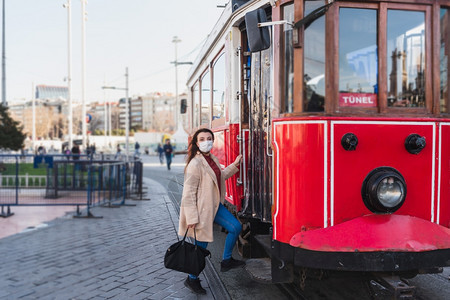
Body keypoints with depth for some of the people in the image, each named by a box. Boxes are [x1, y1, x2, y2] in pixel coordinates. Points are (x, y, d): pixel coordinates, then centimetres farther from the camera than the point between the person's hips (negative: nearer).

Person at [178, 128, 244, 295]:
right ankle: (192, 279, 22)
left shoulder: (213, 159, 7)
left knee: (236, 227, 9)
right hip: (202, 209, -9)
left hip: (215, 206, 9)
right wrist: (191, 218, -23)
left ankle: (226, 261, 27)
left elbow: (221, 176, 28)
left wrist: (235, 165, 21)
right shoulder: (195, 164, -20)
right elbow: (189, 193, -21)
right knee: (201, 245, 2)